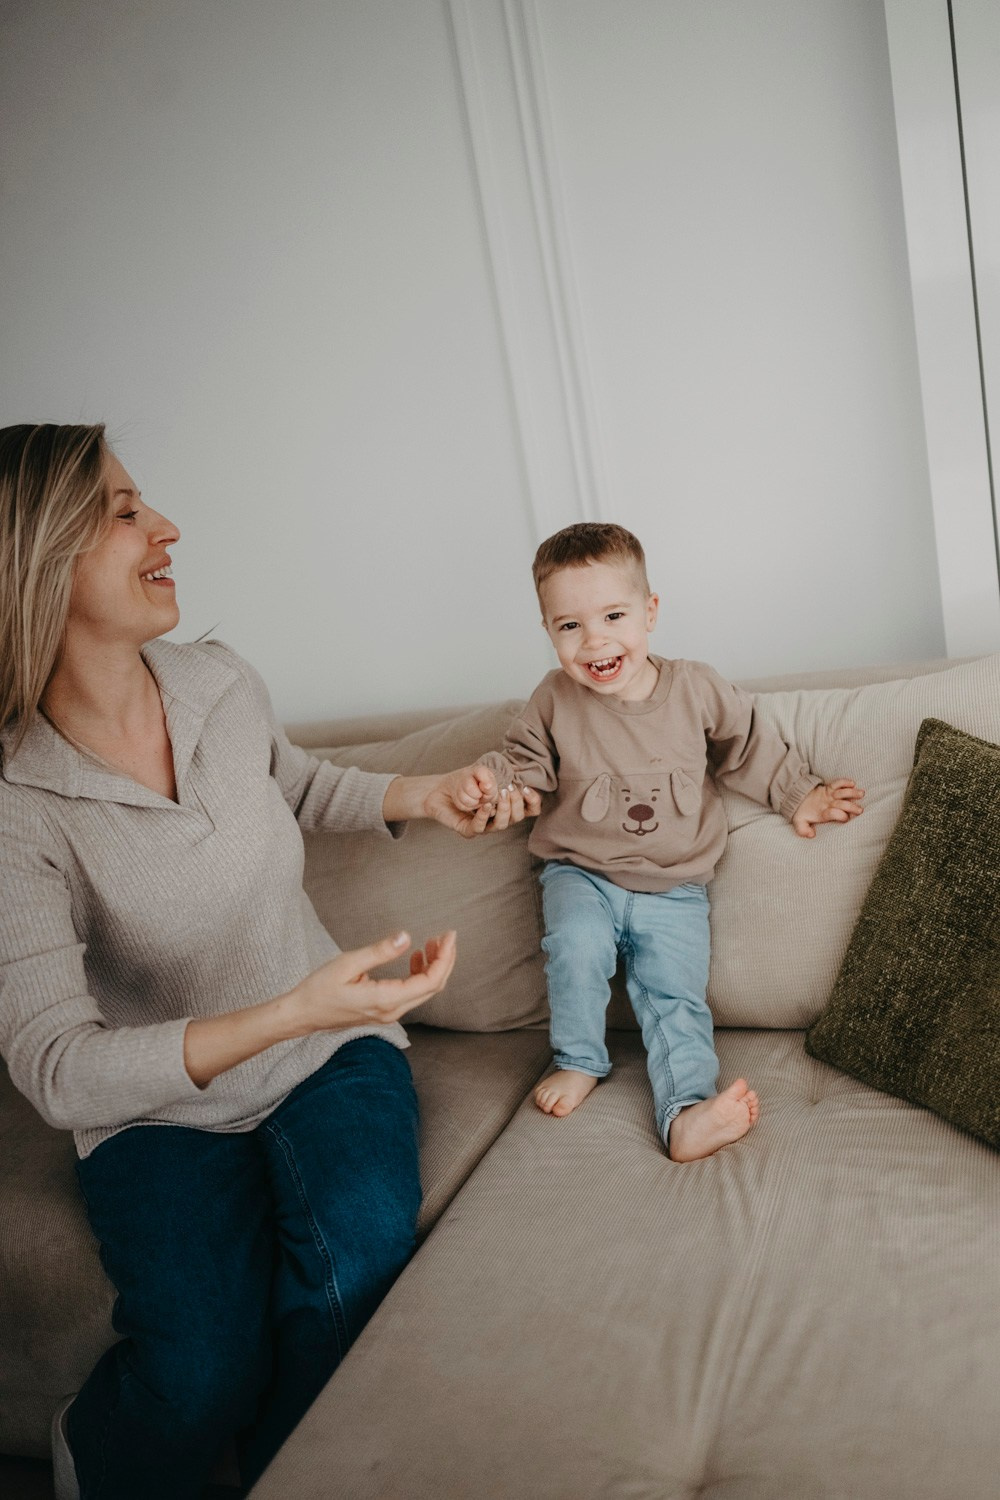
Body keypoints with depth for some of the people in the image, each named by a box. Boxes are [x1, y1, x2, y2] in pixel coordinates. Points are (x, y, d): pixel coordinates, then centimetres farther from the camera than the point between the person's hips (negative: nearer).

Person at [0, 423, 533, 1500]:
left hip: (329, 1051, 4)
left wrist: (419, 795, 1)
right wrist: (286, 1013, -38)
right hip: (157, 1104, -3)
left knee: (356, 1258, -25)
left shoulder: (223, 681, -5)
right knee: (203, 1366, -25)